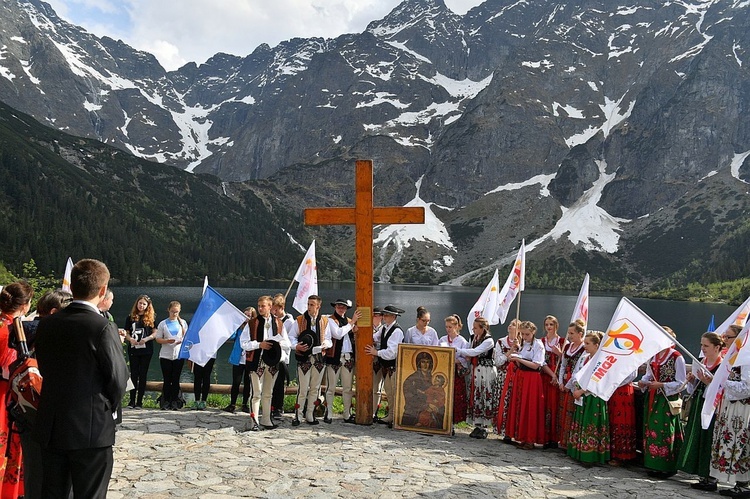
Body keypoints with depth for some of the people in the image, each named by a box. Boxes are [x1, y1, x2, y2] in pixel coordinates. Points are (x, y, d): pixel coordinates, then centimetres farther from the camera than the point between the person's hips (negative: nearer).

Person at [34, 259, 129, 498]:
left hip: (50, 427, 6)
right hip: (91, 430, -6)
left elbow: (44, 368, 8)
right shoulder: (104, 328, -17)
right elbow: (118, 380, -12)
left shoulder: (47, 324, 1)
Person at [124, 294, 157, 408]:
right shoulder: (130, 317, 8)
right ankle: (132, 400, 9)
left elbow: (155, 333, 2)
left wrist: (146, 339, -15)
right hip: (133, 349, 1)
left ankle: (139, 401, 7)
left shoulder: (151, 317, 4)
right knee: (134, 374, 4)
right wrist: (130, 339, -11)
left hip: (146, 349, -1)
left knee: (143, 374, 3)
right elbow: (126, 333, 9)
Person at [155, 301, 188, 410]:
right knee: (167, 380, 2)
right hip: (165, 355, -1)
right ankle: (166, 402, 8)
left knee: (176, 380, 4)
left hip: (179, 355, 1)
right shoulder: (163, 323, 4)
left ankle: (175, 402, 9)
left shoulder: (183, 322, 9)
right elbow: (158, 339, 3)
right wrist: (167, 341, -15)